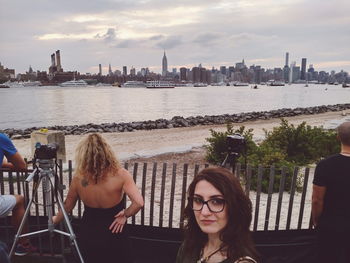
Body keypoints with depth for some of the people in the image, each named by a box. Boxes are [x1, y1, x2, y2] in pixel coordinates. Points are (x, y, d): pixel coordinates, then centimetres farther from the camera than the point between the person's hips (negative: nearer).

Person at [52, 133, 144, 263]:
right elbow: (138, 202, -29)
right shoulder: (120, 175, -23)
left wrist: (56, 219, 21)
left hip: (88, 235, 2)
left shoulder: (79, 178, -14)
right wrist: (125, 215, -11)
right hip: (113, 236, -2)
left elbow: (67, 206, 2)